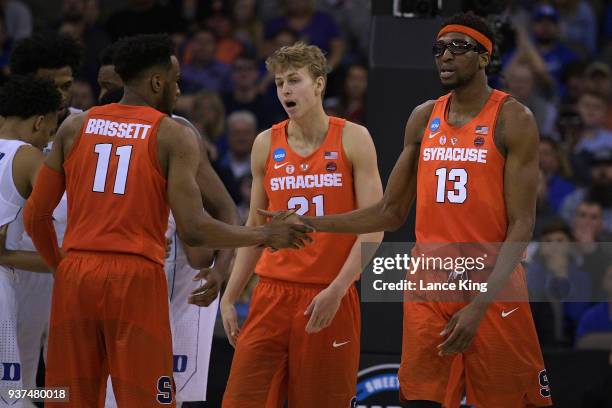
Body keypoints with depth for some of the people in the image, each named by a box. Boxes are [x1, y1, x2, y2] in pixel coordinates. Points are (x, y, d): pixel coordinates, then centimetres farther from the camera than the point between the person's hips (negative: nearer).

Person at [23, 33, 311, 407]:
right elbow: (193, 230, -10)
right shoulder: (174, 136, -1)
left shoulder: (75, 128, 11)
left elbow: (36, 217, 10)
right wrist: (265, 236, 4)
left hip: (75, 277, 4)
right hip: (137, 279, -4)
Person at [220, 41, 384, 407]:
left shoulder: (352, 140, -2)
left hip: (331, 299, -3)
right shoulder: (266, 144, 9)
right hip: (273, 294, 3)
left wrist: (336, 290, -16)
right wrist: (230, 297, 10)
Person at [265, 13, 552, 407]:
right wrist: (311, 224, 4)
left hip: (491, 288, -5)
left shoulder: (512, 119, -6)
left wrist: (480, 305, -20)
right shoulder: (424, 118, 10)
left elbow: (521, 225, -11)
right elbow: (391, 213, 17)